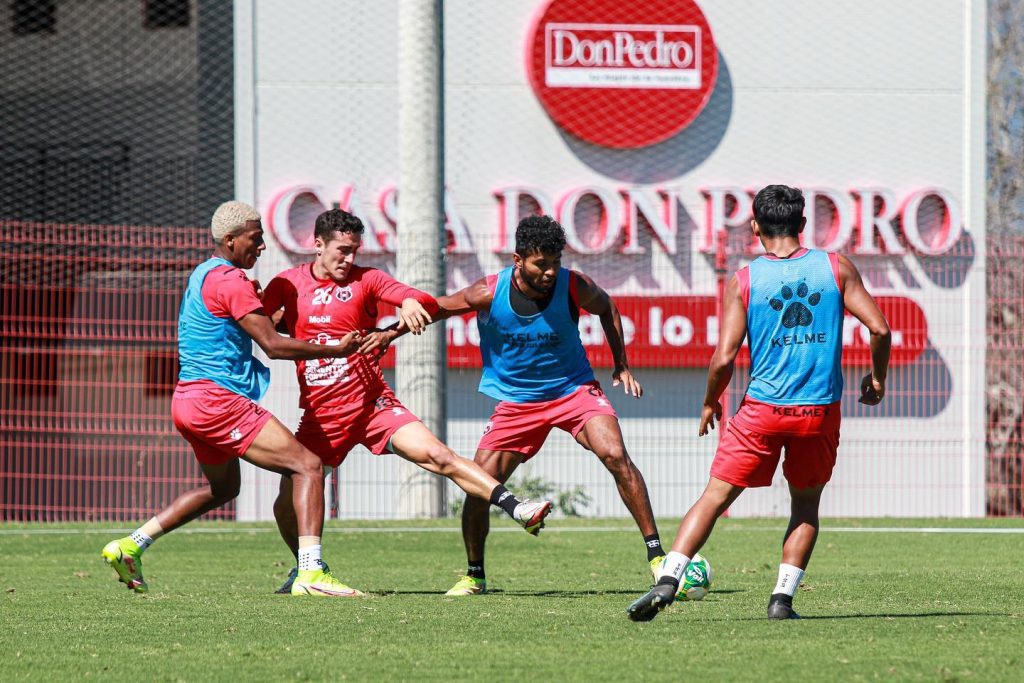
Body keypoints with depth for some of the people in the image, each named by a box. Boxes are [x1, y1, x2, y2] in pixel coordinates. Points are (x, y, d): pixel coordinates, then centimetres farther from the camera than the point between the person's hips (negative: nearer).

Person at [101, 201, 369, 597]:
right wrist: (335, 350, -9)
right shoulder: (232, 282, -13)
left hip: (190, 398, 10)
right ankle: (311, 572, -24)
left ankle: (130, 547, 22)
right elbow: (273, 346, -15)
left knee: (223, 487, 28)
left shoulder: (203, 275, 17)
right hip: (216, 400, -10)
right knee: (307, 467, -11)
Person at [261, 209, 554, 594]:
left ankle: (517, 509, -23)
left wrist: (412, 303, -31)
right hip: (321, 416, 1)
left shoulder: (366, 280, 1)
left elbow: (426, 303, -8)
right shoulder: (288, 284, 4)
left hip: (373, 404, -1)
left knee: (435, 455, -18)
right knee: (287, 502, 0)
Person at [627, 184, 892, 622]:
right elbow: (879, 328, -3)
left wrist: (709, 404, 9)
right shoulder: (836, 268, 1)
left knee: (715, 497, 3)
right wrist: (877, 379, 15)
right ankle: (783, 597, 7)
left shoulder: (743, 282, -3)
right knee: (806, 505, 19)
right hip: (821, 408, 1)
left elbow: (724, 357, -8)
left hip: (763, 407, -1)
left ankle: (667, 580, -11)